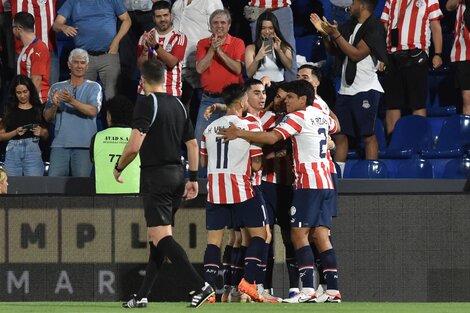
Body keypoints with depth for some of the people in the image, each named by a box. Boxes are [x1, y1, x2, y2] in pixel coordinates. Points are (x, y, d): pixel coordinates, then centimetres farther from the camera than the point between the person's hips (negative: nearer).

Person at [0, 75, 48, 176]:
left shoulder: (38, 110, 11)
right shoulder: (9, 110, 10)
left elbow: (46, 136, 15)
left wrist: (41, 132, -6)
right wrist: (15, 132, -8)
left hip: (33, 150, -1)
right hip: (13, 151, 1)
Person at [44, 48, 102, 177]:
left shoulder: (94, 87, 9)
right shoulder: (57, 88, 15)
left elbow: (93, 111, -9)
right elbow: (47, 117, 11)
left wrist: (72, 101, -21)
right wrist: (54, 105, -11)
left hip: (84, 143, -2)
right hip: (60, 142, 2)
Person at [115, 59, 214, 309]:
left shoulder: (147, 104, -11)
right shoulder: (178, 104, 11)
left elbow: (134, 146, -18)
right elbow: (192, 144, 12)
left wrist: (118, 168, -1)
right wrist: (193, 178, 16)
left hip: (156, 176, -8)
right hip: (177, 174, 8)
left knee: (161, 236, -12)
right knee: (156, 237, 13)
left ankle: (200, 286, -25)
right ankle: (142, 295, 17)